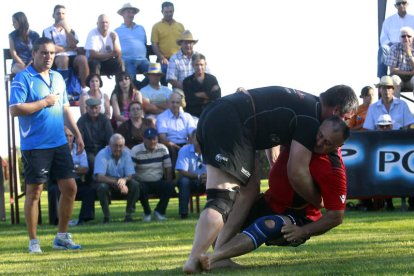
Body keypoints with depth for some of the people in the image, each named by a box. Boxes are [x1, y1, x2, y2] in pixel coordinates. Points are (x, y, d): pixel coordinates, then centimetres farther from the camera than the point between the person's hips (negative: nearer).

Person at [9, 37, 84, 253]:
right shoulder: (23, 78, -9)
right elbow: (15, 109, -18)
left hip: (59, 143, 7)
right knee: (34, 191, 0)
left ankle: (62, 236, 18)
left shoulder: (58, 78, 13)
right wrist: (44, 103, -14)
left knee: (70, 187, 5)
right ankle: (33, 242, 8)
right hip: (34, 145, -6)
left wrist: (77, 134, 15)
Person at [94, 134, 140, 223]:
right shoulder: (102, 154, -19)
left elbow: (130, 175, -11)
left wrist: (124, 180, -38)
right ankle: (106, 216, -20)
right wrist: (117, 183, -43)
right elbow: (99, 177, -30)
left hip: (123, 183, 3)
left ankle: (129, 214, -13)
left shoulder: (126, 153, -8)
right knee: (102, 187, -37)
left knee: (135, 185, -26)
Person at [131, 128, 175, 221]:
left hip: (159, 182, 3)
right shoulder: (136, 151, -7)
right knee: (140, 188, -37)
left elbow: (168, 168, 4)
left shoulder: (163, 149, 2)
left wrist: (169, 183, -7)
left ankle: (159, 211, -6)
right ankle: (147, 213, -10)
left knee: (170, 186, -27)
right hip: (142, 182, -3)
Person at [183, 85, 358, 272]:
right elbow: (296, 173, -8)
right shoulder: (310, 118, -7)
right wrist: (318, 202, 7)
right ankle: (194, 261, -23)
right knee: (222, 200, -15)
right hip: (229, 124, -10)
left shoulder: (305, 101, 21)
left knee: (249, 187, 13)